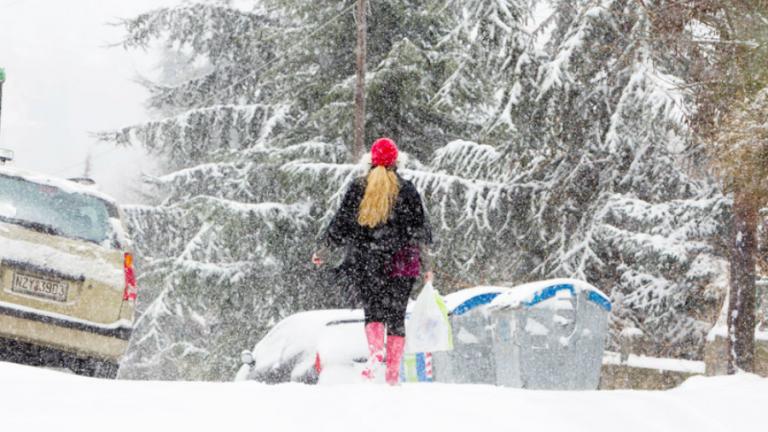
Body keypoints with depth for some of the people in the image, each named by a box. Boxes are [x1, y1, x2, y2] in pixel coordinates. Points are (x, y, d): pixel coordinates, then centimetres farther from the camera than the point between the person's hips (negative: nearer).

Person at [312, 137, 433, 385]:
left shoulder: (357, 188, 3)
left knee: (373, 311, 4)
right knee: (396, 314, 4)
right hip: (400, 263, -1)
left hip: (364, 262, 1)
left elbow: (341, 224, 7)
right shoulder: (406, 190, 0)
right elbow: (419, 228, -1)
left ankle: (376, 354, -24)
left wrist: (325, 250, 19)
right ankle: (392, 374, 0)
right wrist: (425, 262, 2)